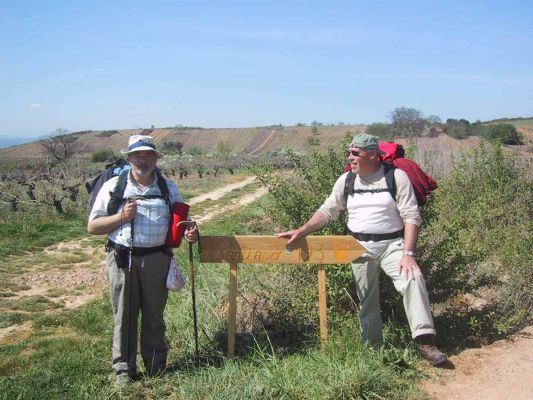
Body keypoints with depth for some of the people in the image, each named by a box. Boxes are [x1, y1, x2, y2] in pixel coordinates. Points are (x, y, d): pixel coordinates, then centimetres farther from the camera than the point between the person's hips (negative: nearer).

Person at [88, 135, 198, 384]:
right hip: (122, 259, -1)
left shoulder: (168, 188, 10)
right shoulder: (113, 186, 4)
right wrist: (122, 216, -12)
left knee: (154, 314, 11)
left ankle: (156, 366, 25)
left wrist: (189, 232, -6)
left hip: (157, 259, 1)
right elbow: (93, 227, 3)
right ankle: (123, 368, 19)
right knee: (124, 315, 5)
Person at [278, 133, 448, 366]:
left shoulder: (396, 177, -7)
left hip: (392, 244, -3)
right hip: (360, 248, 3)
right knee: (367, 300, 7)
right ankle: (373, 348, 19)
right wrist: (300, 231, -4)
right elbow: (327, 211, 8)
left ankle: (424, 342, -23)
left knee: (413, 280, -25)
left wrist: (408, 254, -19)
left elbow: (411, 216, -11)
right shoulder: (346, 180, 5)